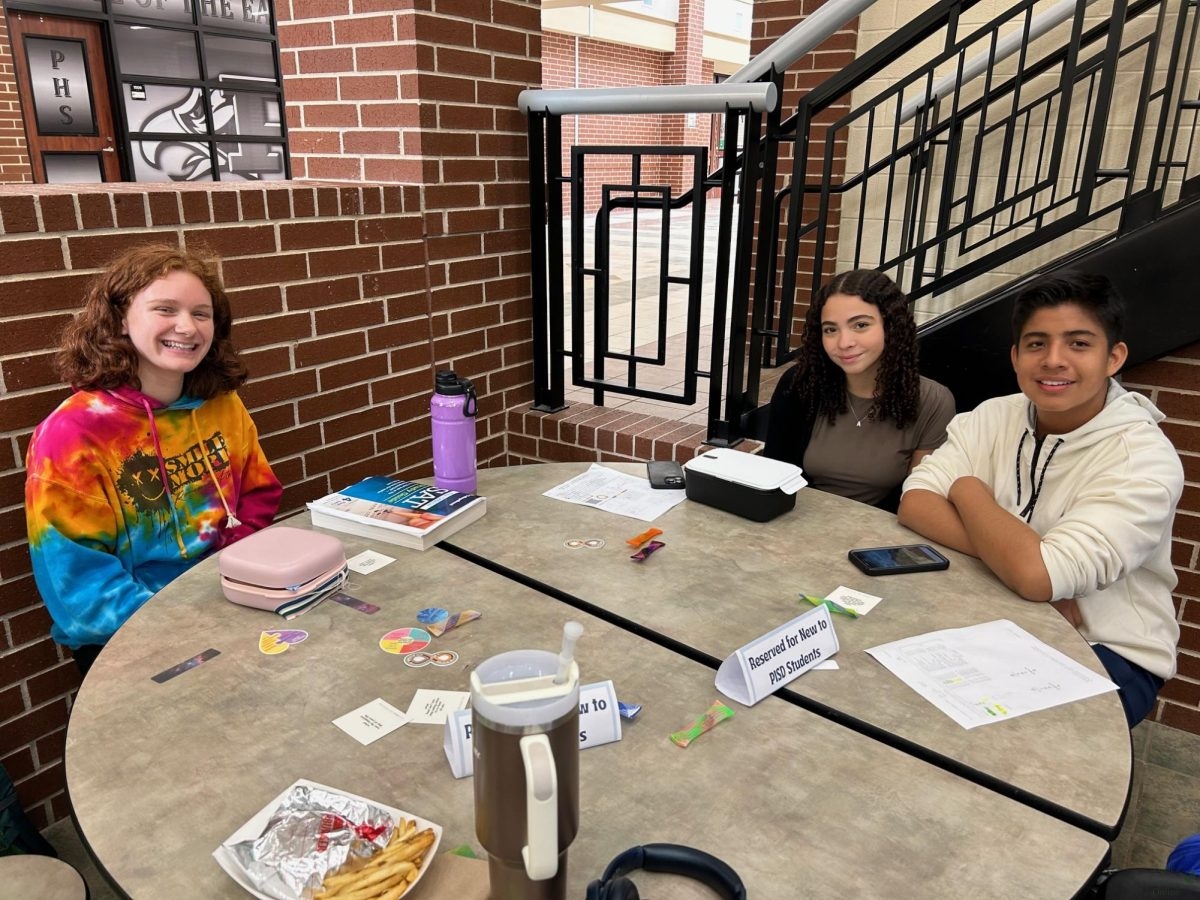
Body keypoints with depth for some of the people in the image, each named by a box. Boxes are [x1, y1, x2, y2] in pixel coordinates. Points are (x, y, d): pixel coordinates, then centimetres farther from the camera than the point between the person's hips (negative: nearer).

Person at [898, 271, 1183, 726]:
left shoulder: (1146, 459, -19)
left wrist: (968, 489, -15)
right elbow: (914, 504, -15)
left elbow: (1038, 575, -31)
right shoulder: (994, 418, -3)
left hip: (1110, 652, -4)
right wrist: (1011, 554, -26)